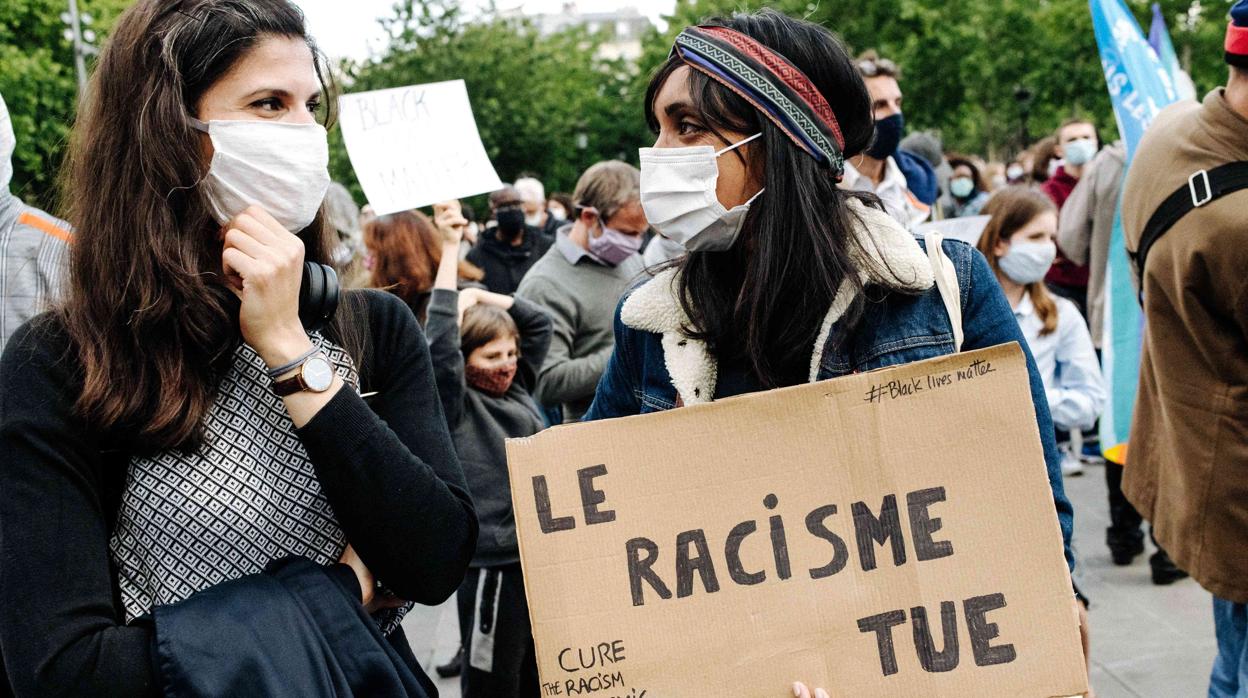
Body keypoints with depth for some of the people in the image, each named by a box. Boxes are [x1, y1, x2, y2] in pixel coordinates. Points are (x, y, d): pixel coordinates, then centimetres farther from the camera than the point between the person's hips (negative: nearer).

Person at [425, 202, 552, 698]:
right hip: (492, 561, -7)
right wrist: (449, 249, -18)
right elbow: (441, 344, -21)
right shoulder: (457, 406, -7)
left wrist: (479, 295, 7)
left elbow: (539, 322, 19)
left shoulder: (518, 390, 13)